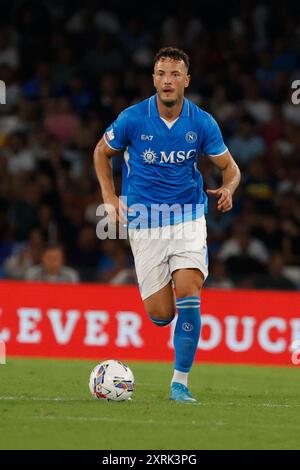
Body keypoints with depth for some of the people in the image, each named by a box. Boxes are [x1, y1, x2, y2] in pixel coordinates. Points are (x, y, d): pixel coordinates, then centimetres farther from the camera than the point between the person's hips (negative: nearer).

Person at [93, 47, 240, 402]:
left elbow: (229, 167, 5)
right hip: (144, 223, 0)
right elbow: (102, 152, 9)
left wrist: (228, 189, -17)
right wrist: (110, 197, -2)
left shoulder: (202, 123, -6)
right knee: (160, 314, -2)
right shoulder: (132, 119, -9)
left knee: (188, 294, -19)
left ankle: (180, 382, -10)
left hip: (188, 216, 0)